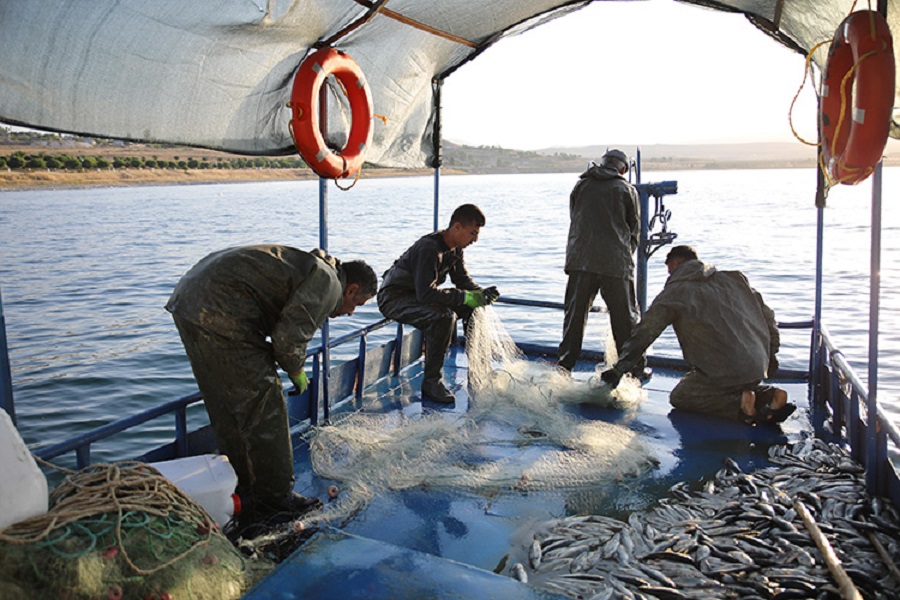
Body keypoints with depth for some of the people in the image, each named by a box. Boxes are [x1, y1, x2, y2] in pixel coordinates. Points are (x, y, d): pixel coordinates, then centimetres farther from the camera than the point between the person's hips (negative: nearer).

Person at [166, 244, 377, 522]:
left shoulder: (309, 266, 26)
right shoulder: (329, 282, -5)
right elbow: (289, 335, -15)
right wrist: (297, 372, 3)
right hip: (220, 313, -11)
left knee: (226, 410, 17)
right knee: (262, 405, -2)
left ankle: (243, 493, 28)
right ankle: (275, 495, 9)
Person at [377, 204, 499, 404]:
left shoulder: (455, 248, 0)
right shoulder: (429, 249, -29)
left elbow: (463, 280, 8)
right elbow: (426, 293, -36)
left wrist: (481, 293, -13)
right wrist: (466, 297, -35)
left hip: (419, 294, 9)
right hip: (393, 298, -9)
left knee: (473, 308, -2)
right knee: (443, 316, -34)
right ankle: (431, 382, -23)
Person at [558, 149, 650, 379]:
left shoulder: (580, 186, 12)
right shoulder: (627, 190, 5)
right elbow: (635, 231, 9)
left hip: (580, 262, 2)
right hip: (616, 263, -2)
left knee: (574, 315, 10)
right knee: (626, 318, 6)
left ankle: (564, 365, 13)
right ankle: (636, 369, 12)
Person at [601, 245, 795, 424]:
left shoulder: (675, 292, -1)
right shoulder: (734, 279, 14)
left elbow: (645, 332, -5)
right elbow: (766, 315, 17)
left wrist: (619, 369, -1)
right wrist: (770, 354, 29)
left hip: (723, 371, -7)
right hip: (758, 367, 7)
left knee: (679, 397, 11)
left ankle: (739, 404, -9)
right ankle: (769, 395, 6)